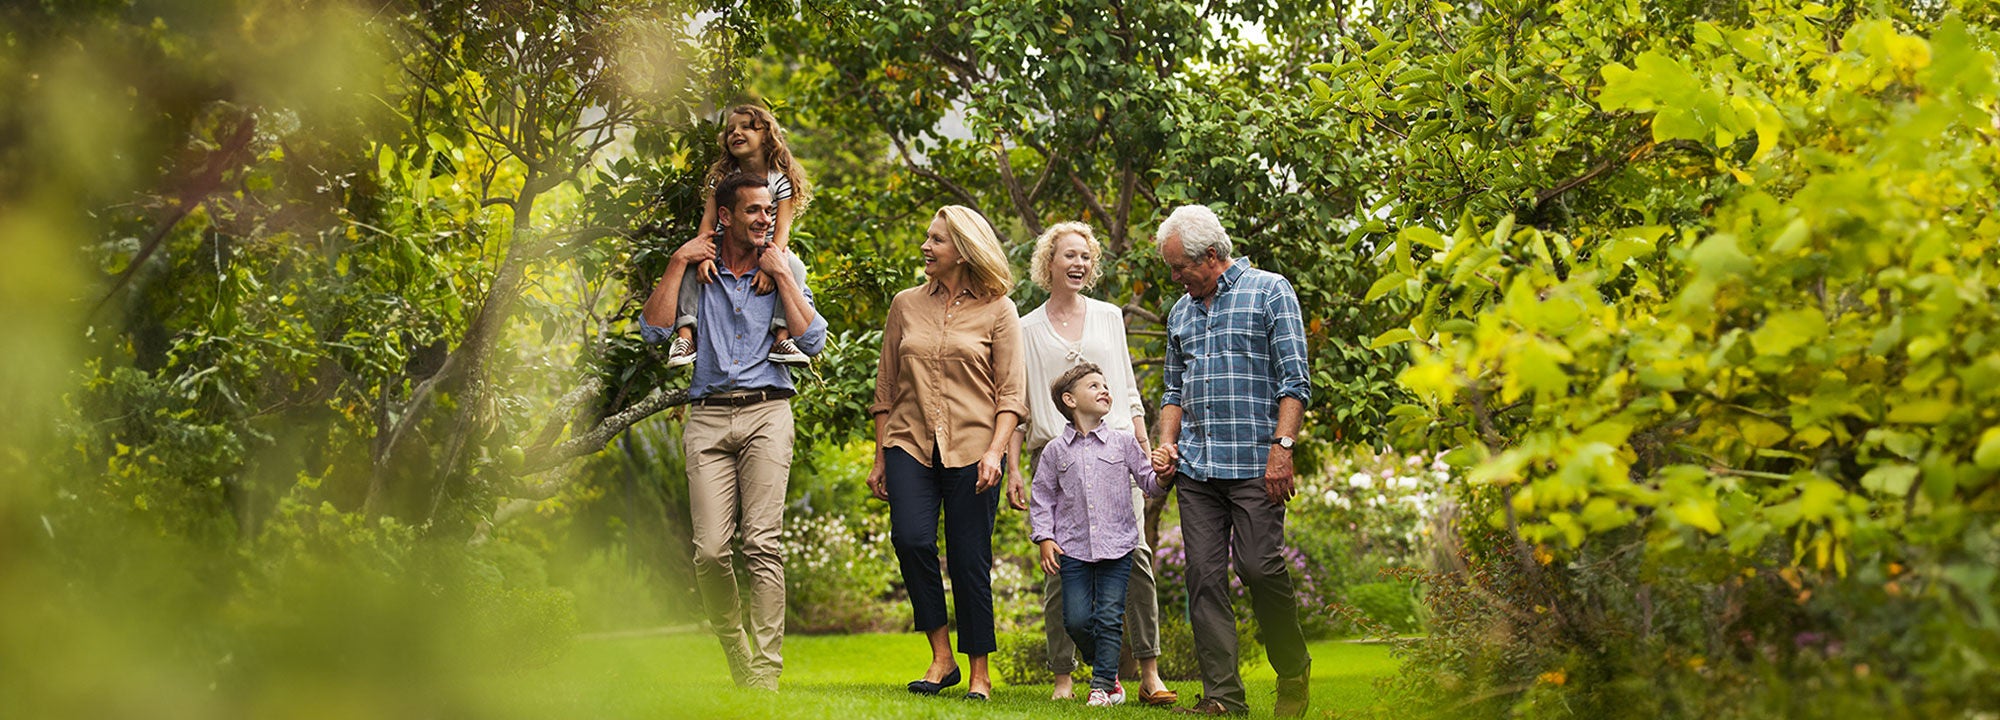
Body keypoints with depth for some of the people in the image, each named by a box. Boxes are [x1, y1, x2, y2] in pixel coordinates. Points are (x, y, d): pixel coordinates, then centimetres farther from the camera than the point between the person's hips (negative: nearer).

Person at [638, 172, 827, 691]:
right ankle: (736, 656, 9)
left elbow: (813, 342, 2)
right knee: (710, 550, -10)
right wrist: (677, 263, 2)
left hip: (767, 412, -1)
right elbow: (654, 330, 2)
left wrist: (781, 274, 1)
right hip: (708, 417, 1)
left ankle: (765, 671, -14)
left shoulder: (784, 271, 15)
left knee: (762, 542, -14)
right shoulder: (696, 271, 15)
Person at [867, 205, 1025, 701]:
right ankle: (940, 656, -4)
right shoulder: (906, 306, 12)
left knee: (970, 561, -2)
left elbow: (1010, 393, 1)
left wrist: (995, 451, -12)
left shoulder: (998, 311, 4)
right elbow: (886, 388, 15)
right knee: (911, 539, -18)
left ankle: (978, 673, 11)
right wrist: (879, 458, 11)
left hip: (972, 449, -2)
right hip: (910, 443, 2)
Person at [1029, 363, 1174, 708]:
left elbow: (1148, 482, 10)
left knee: (1109, 618, -4)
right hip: (1073, 549, 1)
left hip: (1116, 546, -1)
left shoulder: (1123, 442, 6)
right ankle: (1107, 667, 20)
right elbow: (1042, 497, 10)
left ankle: (1103, 685, 5)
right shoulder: (1056, 451, 6)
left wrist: (1163, 477, -13)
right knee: (1077, 620, -3)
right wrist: (1044, 537, 0)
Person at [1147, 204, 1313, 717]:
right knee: (1205, 576, -1)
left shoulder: (1270, 291, 1)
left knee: (1261, 568, -8)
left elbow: (1294, 380, -5)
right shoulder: (1181, 313, 19)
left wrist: (1282, 446, -14)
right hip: (1196, 467, 6)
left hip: (1254, 462, -5)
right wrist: (1167, 444, 8)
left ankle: (1293, 677, 12)